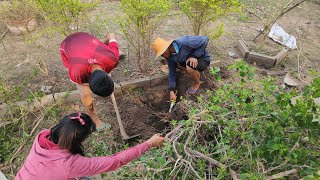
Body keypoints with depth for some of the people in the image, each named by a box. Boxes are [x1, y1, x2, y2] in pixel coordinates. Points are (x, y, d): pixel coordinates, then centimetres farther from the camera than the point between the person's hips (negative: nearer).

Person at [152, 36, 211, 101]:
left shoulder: (184, 42, -34)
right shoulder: (169, 56, -12)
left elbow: (205, 39, -28)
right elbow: (172, 72, -6)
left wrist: (195, 56, -30)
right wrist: (171, 91, -9)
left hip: (203, 58, -7)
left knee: (190, 68, -35)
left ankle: (197, 83, -2)